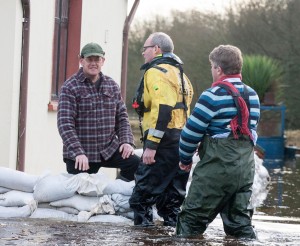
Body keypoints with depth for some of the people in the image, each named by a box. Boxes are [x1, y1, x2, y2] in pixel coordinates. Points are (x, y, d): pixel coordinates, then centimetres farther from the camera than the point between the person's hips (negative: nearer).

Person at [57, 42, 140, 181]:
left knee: (135, 163, -18)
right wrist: (78, 153, -23)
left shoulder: (112, 86, 12)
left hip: (109, 149, 4)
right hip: (80, 156, -4)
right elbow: (65, 123, -13)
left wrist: (126, 141, -3)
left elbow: (121, 117, 15)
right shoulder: (70, 87, -5)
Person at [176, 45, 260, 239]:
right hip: (246, 168, 7)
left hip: (217, 167, -7)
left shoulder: (214, 96, -11)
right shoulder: (252, 96, 12)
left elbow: (192, 130, -8)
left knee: (193, 216, -2)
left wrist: (185, 158, 6)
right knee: (239, 217, 13)